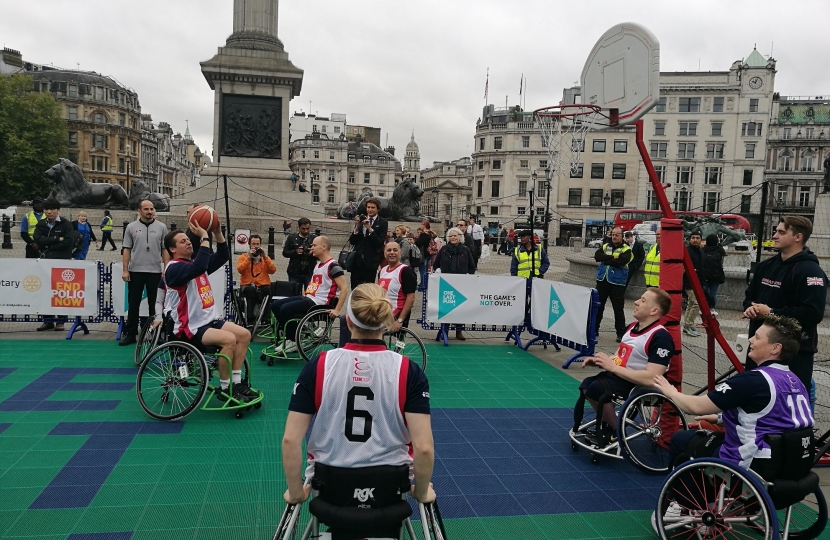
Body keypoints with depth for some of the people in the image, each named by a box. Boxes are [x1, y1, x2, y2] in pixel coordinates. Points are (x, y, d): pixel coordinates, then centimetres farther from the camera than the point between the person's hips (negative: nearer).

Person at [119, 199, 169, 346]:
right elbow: (126, 249, 3)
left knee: (155, 304, 7)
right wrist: (125, 270, -3)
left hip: (155, 271, 0)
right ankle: (130, 333, 13)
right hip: (135, 271, 0)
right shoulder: (131, 227, 4)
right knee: (133, 304, 6)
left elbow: (165, 250, 3)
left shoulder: (161, 227, 4)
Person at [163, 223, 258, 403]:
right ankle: (224, 389, -12)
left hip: (210, 321, 9)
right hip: (190, 328, -9)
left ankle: (237, 383, 2)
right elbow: (199, 267, -33)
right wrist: (204, 237, -29)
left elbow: (223, 256, 9)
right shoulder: (174, 268, -14)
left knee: (244, 334, -4)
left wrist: (217, 232, -4)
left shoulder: (196, 262, 14)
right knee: (229, 339, -27)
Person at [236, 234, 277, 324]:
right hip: (247, 287, -1)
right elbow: (240, 270, -6)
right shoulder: (243, 257, 14)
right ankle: (250, 318, -33)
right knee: (251, 289, -37)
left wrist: (265, 257, -6)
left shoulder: (265, 258, 19)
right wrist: (249, 257, -11)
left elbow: (273, 270, 1)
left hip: (263, 287, 1)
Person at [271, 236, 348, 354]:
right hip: (308, 298, 10)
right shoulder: (318, 264, 16)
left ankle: (292, 342, -6)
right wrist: (307, 291, 16)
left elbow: (344, 289, -19)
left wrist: (337, 310, -24)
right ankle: (289, 335, 6)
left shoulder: (333, 266, -13)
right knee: (275, 305, 3)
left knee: (285, 309, -23)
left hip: (319, 303, -10)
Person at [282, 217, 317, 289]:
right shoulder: (291, 238, 6)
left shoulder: (314, 239, 5)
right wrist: (295, 252, -14)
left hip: (310, 273, 0)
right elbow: (285, 252, 3)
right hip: (295, 273, 0)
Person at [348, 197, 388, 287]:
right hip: (357, 260, 4)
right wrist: (357, 227, -8)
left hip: (371, 261, -4)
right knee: (354, 288, 4)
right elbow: (352, 241, 7)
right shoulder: (361, 220, 10)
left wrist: (370, 229, -18)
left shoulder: (383, 223, 0)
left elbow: (380, 243, -12)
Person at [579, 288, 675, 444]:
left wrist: (612, 367, -24)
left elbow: (651, 379, -29)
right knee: (586, 385, -5)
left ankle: (616, 431, -2)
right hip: (620, 376, 9)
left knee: (597, 387, -25)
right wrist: (598, 360, -5)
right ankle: (607, 425, 14)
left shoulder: (660, 337, -21)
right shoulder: (632, 327, 8)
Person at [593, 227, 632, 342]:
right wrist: (612, 257, -16)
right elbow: (597, 256, -7)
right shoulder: (605, 246, 11)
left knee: (618, 309, 1)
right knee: (598, 306, 11)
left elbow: (621, 261, -20)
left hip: (617, 282, -4)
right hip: (602, 280, 4)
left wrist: (605, 259, -12)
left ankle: (621, 333, 10)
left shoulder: (626, 249, -2)